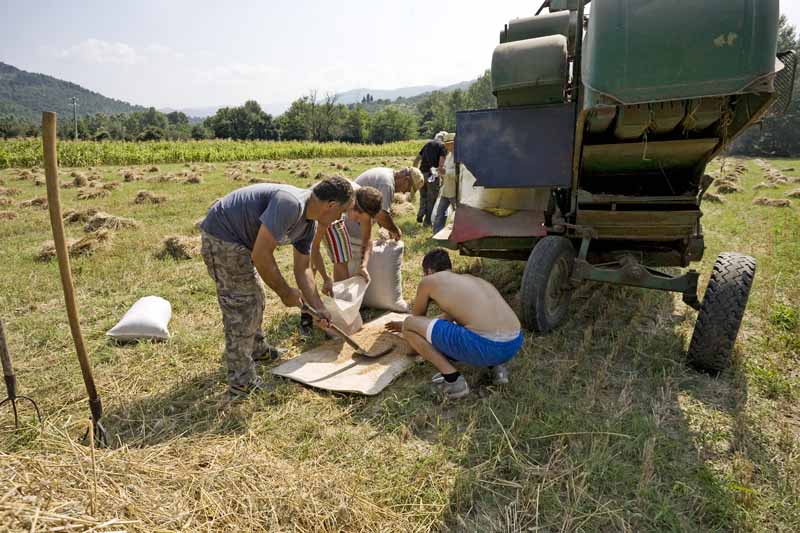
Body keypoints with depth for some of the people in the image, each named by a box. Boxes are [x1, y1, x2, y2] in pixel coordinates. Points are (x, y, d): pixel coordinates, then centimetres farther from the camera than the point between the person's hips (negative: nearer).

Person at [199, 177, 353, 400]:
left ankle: (257, 350, 44)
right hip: (221, 236, -10)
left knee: (253, 300, 22)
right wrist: (285, 292, -18)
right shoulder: (290, 204, -29)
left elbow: (302, 268, 10)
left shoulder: (309, 224, 2)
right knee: (242, 307, -6)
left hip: (238, 240, 10)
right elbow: (261, 255, -31)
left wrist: (318, 308, 7)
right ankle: (241, 384, 5)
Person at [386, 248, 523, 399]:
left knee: (409, 325, 6)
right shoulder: (471, 278, 29)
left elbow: (417, 317, 27)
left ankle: (453, 380, 2)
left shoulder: (428, 281, 10)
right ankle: (495, 365, 18)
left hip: (485, 346, -7)